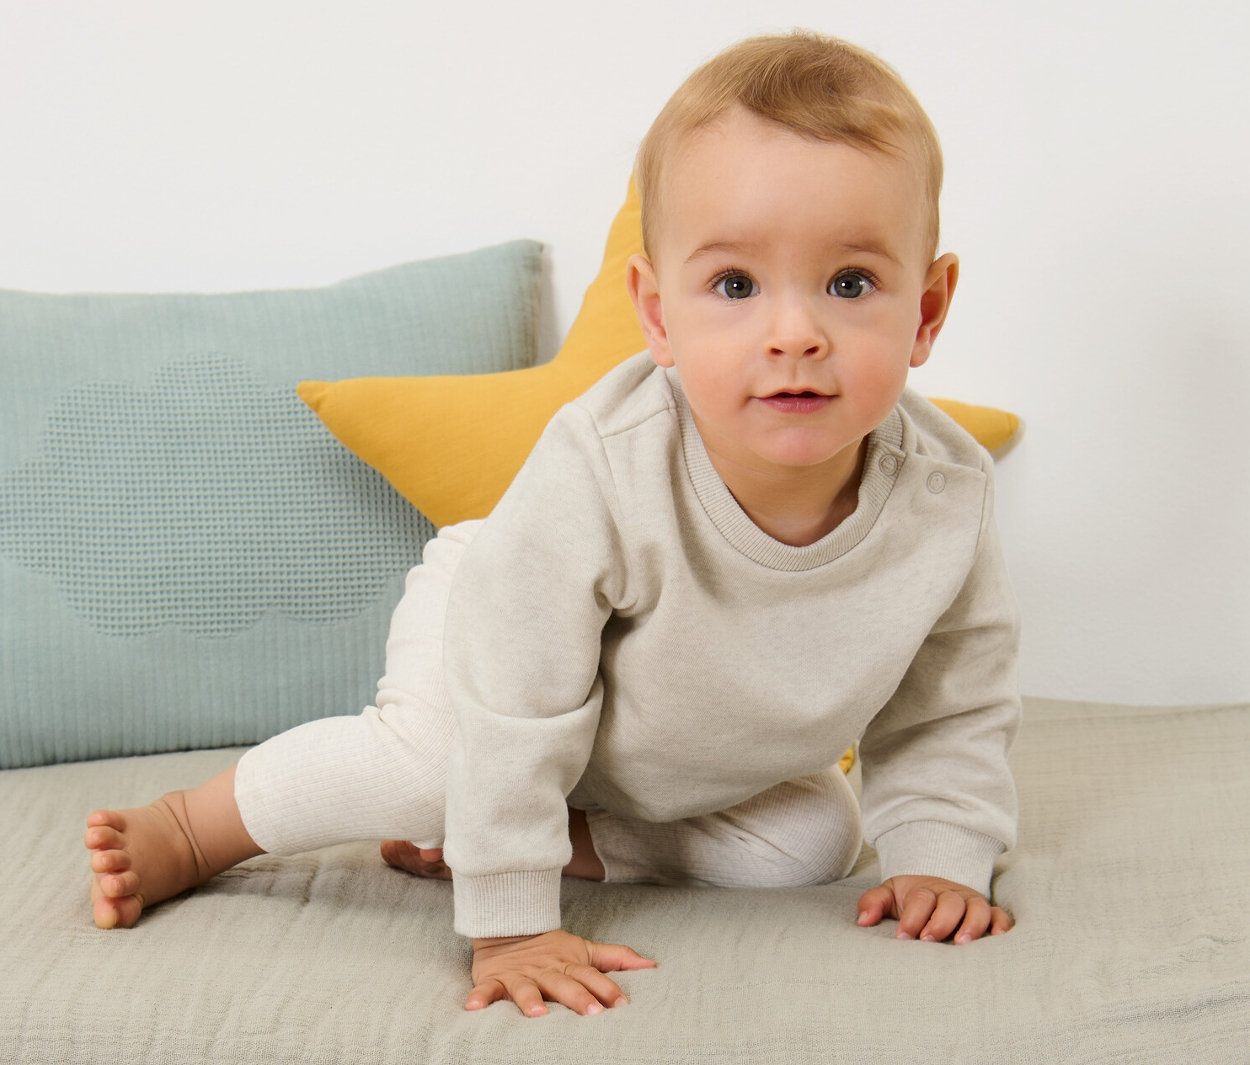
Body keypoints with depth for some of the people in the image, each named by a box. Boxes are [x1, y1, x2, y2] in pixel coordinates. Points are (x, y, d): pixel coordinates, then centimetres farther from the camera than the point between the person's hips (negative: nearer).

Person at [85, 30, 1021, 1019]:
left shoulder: (947, 501, -29)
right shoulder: (601, 468, -42)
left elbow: (951, 709, -9)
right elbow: (511, 712, -35)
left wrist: (939, 857, -20)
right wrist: (511, 924, -33)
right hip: (499, 627, -5)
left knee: (813, 840, -8)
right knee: (426, 765, -30)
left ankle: (517, 841, -5)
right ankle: (187, 831, -4)